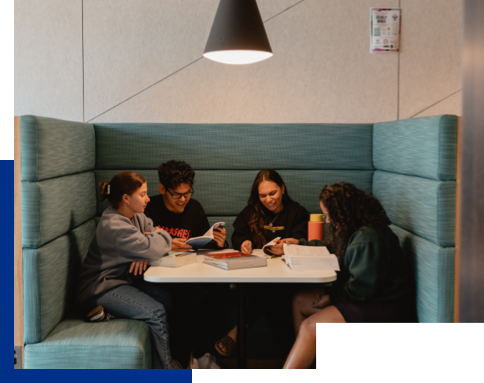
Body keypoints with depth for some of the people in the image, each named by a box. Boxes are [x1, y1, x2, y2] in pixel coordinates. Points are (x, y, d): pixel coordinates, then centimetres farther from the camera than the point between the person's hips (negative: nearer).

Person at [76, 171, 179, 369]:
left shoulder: (137, 217, 6)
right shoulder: (113, 226, -25)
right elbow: (151, 249, -32)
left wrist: (146, 250, -16)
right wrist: (163, 236, -9)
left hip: (123, 279, 9)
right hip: (100, 288, -9)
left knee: (166, 298, -12)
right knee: (156, 312, -22)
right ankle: (164, 365, -10)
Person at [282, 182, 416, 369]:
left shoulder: (368, 239, -25)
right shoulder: (356, 230, 7)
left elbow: (361, 287, -24)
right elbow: (333, 248, 27)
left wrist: (332, 297, -11)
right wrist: (301, 243, 23)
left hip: (385, 308, -11)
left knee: (309, 327, -20)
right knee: (300, 302, 6)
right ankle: (302, 360, 5)